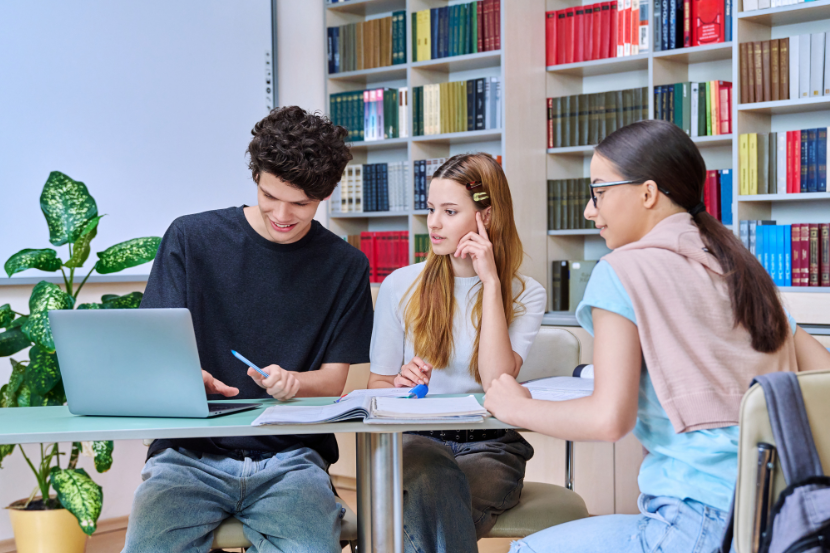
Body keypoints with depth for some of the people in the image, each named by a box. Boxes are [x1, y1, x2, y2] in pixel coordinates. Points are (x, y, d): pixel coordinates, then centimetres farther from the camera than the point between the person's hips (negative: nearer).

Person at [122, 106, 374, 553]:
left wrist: (291, 382, -15)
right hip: (191, 453, 0)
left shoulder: (345, 267, 8)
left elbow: (334, 379, 8)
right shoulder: (191, 238, 5)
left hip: (290, 457, 0)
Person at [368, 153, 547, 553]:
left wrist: (491, 282, -11)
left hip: (490, 448, -1)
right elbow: (377, 384, 11)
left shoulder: (525, 295, 5)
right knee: (434, 474, -37)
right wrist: (400, 383, -14)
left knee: (431, 515, -35)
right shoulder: (400, 286, 8)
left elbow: (498, 382, -13)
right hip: (416, 440, 1)